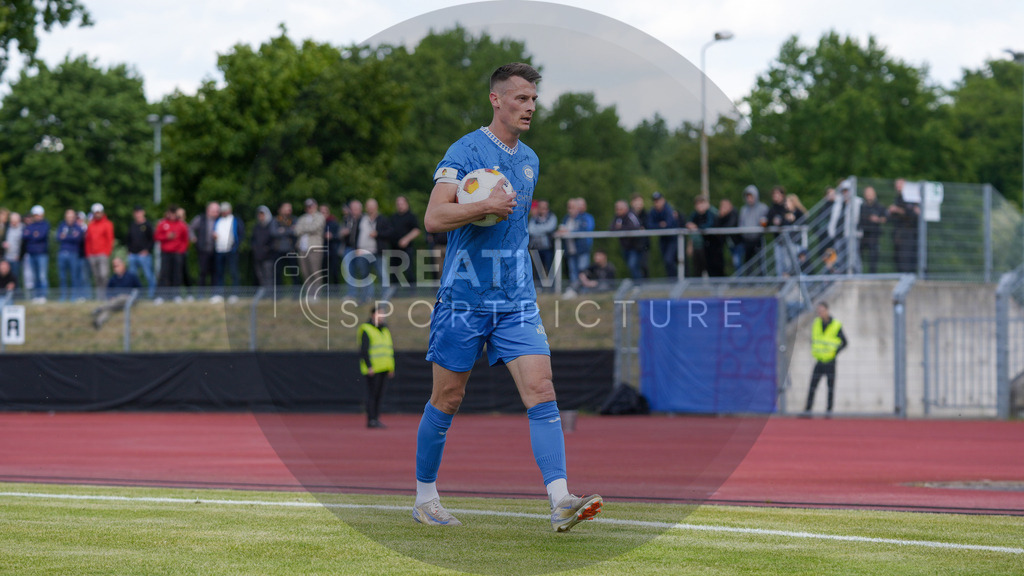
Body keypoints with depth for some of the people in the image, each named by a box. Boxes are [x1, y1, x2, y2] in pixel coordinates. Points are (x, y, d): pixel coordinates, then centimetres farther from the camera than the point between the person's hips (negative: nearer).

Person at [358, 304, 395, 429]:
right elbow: (363, 351, -13)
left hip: (383, 369, 8)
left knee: (379, 395, 8)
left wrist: (391, 368, 17)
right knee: (372, 394, -8)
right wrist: (369, 367, -20)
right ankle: (371, 420, -9)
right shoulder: (366, 330, -8)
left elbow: (390, 348, 22)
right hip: (373, 369, -8)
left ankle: (376, 419, 12)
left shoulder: (385, 329, 17)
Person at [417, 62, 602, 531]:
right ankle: (425, 498, 22)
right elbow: (433, 218, -18)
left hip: (516, 299, 5)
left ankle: (560, 501, -18)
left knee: (541, 393, -10)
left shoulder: (529, 160, 14)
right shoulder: (466, 151, -9)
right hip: (464, 297, -5)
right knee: (447, 401, 5)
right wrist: (486, 205, -27)